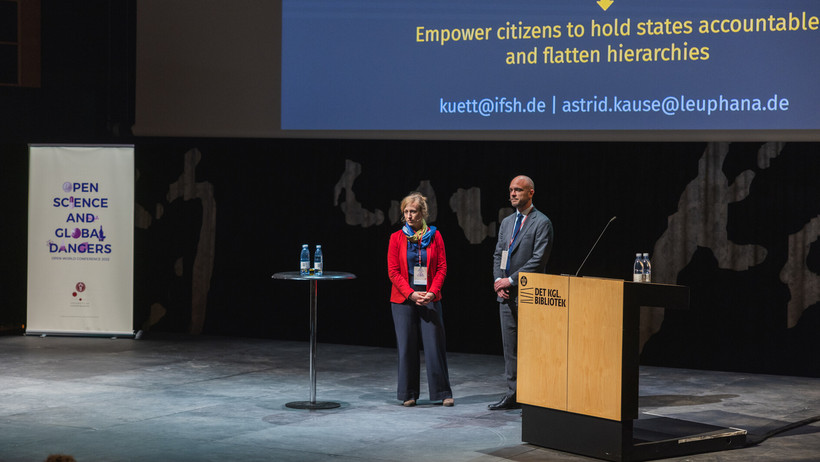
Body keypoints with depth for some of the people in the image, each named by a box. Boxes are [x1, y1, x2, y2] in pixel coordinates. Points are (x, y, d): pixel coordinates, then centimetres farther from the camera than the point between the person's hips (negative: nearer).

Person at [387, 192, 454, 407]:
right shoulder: (397, 238, 2)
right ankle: (408, 394, 11)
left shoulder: (434, 236, 4)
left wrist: (432, 292, -11)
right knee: (406, 345, 1)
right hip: (403, 299, 0)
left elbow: (442, 268, 3)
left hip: (430, 298, 0)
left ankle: (443, 393, 6)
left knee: (435, 344, -2)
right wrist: (411, 294, -11)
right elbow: (393, 271, -1)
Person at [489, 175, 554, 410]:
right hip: (507, 294, 7)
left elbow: (538, 260, -13)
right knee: (510, 346, 9)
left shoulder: (542, 223, -6)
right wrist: (498, 280, 0)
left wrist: (511, 280, -14)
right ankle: (513, 393, 14)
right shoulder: (507, 222, 17)